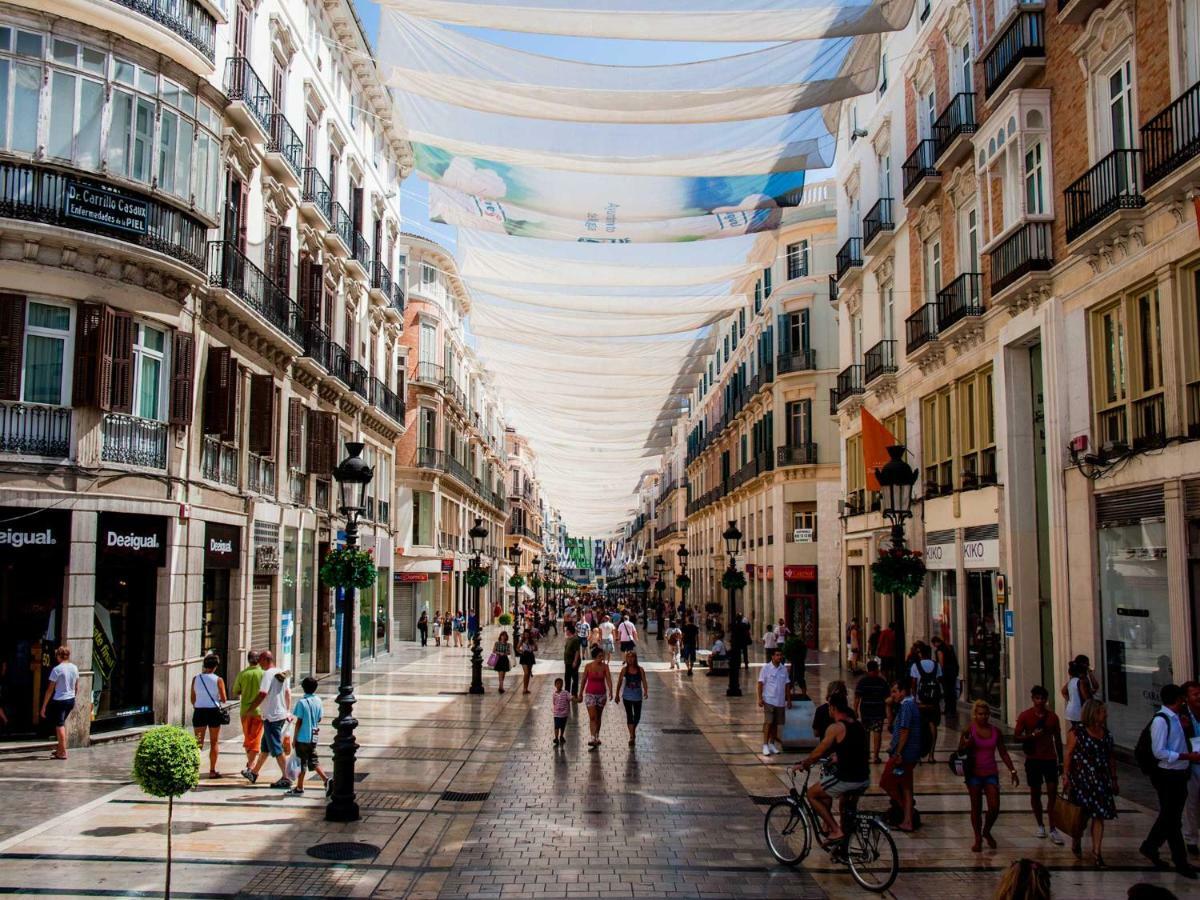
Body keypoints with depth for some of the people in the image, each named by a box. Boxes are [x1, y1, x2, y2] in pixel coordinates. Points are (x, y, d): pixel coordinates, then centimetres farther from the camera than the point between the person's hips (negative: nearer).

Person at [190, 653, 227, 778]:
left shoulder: (195, 679, 1)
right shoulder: (218, 680, -7)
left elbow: (192, 699, 4)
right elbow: (223, 699, -5)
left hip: (199, 711, 2)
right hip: (213, 711, -2)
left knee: (198, 742, 9)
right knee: (214, 742, 8)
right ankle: (212, 771, 9)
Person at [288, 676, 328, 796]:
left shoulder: (302, 702, -14)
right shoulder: (318, 701, 1)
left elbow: (299, 722, -12)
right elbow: (319, 719, 7)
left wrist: (295, 738, -5)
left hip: (302, 737, -5)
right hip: (313, 737, 5)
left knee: (302, 762, 3)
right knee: (313, 761, 15)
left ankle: (299, 788, 10)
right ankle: (326, 779, 1)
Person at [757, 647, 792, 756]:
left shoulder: (784, 669, 5)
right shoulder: (766, 668, -6)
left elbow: (787, 685, 11)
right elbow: (760, 684, -5)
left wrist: (789, 699, 11)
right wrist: (760, 698, -11)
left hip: (780, 701, 4)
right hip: (769, 700, -4)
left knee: (776, 723, 10)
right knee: (768, 722, -8)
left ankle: (772, 744, 21)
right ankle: (765, 745, -2)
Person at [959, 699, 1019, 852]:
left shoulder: (995, 731, 4)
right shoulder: (969, 731, -5)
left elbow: (1003, 753, 11)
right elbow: (960, 751, -3)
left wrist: (1013, 771, 7)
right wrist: (967, 745, -24)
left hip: (991, 773, 2)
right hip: (974, 774, -2)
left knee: (994, 807, -6)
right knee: (976, 807, 4)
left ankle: (987, 831, 22)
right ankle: (978, 839, 17)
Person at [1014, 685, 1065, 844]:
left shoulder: (1052, 716, 3)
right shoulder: (1025, 716, -3)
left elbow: (1058, 739, 10)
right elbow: (1016, 736, -5)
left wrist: (1061, 761, 10)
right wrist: (1032, 735, -22)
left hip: (1050, 759, 1)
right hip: (1033, 759, -1)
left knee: (1053, 792, -7)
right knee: (1035, 792, 7)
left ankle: (1053, 830, -5)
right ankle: (1040, 825, 23)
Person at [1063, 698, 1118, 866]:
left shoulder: (1106, 734, 9)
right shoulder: (1077, 732, -8)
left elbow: (1110, 759, 16)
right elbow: (1068, 755, -8)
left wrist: (1114, 779, 16)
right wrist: (1066, 776, -12)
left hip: (1101, 780, 4)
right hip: (1081, 778, -4)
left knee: (1099, 814, -3)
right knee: (1080, 814, 7)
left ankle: (1097, 850, 0)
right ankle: (1076, 842, 30)